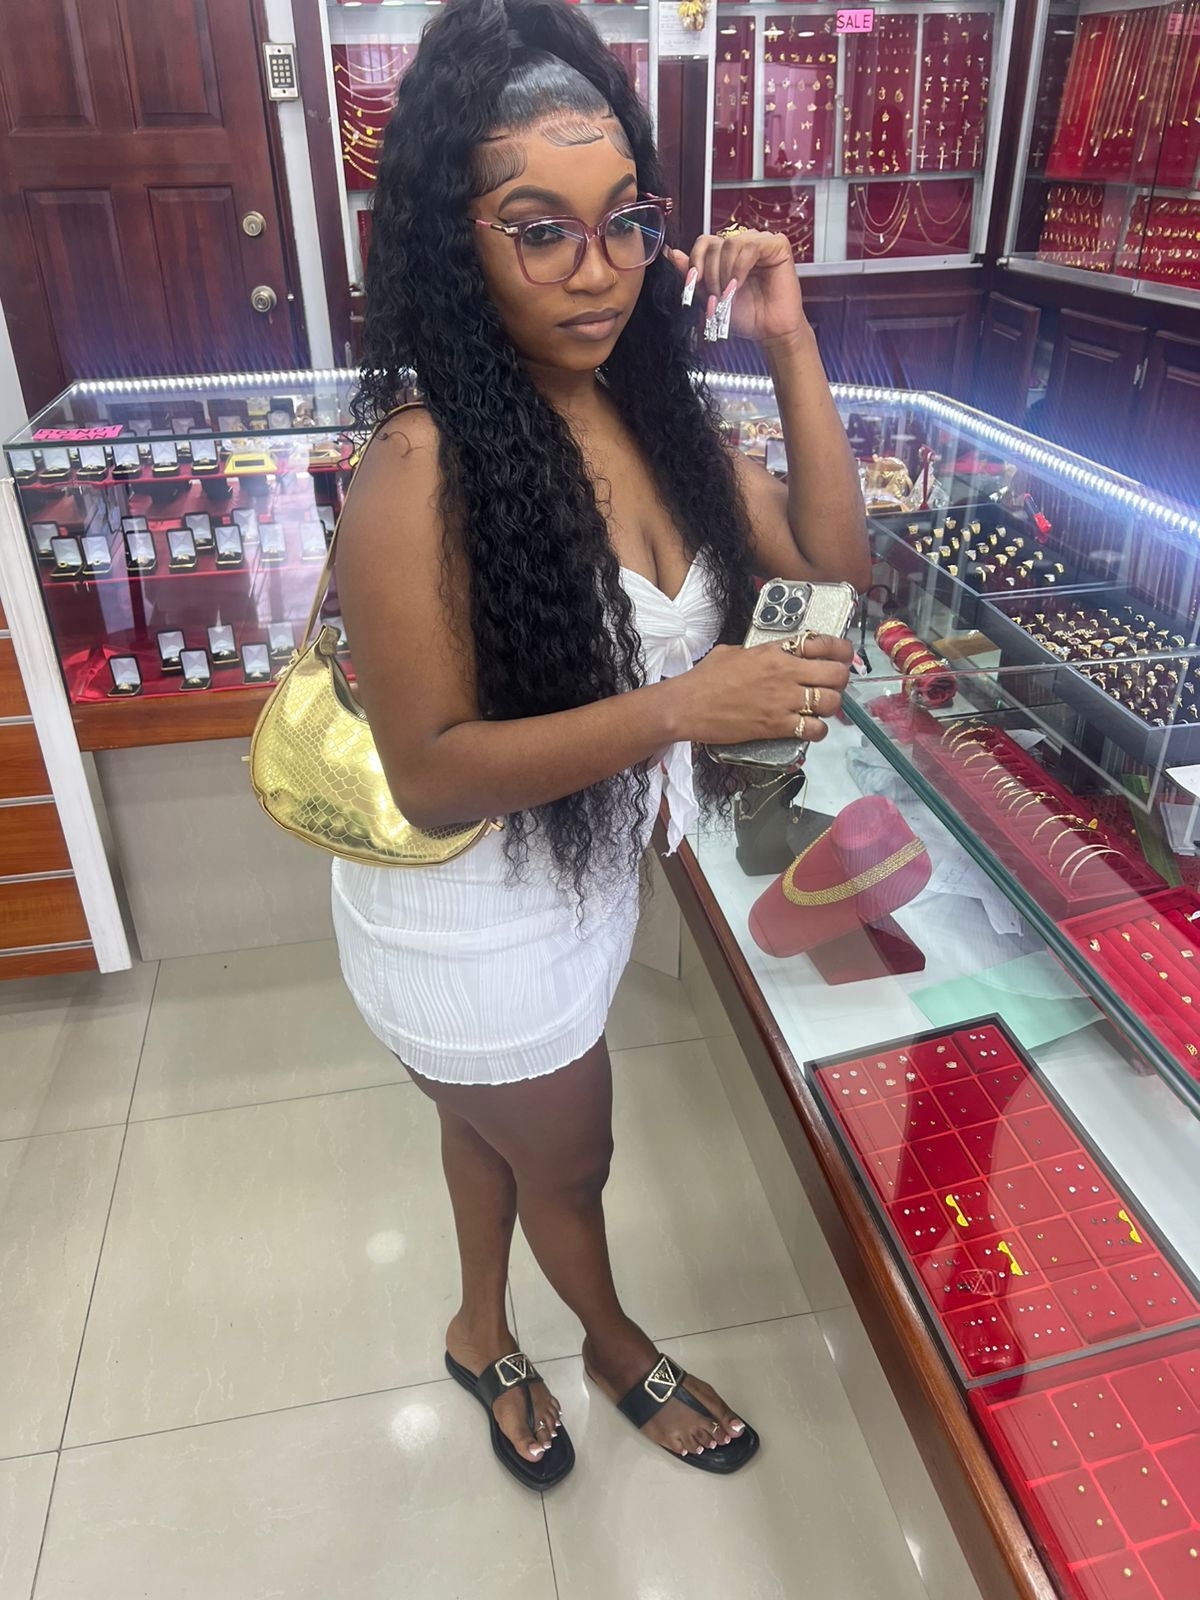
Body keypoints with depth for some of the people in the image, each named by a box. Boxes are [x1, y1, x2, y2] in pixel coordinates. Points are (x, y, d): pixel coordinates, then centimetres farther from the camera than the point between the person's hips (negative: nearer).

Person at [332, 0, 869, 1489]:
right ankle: (614, 1345, 56)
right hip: (470, 930, -6)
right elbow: (432, 773, -26)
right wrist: (678, 706, -35)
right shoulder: (425, 470, -29)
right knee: (567, 1158, 22)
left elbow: (830, 556, -2)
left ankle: (483, 1337, 60)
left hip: (583, 873, 6)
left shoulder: (650, 404, -7)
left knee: (496, 1125, 30)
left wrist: (789, 345, -12)